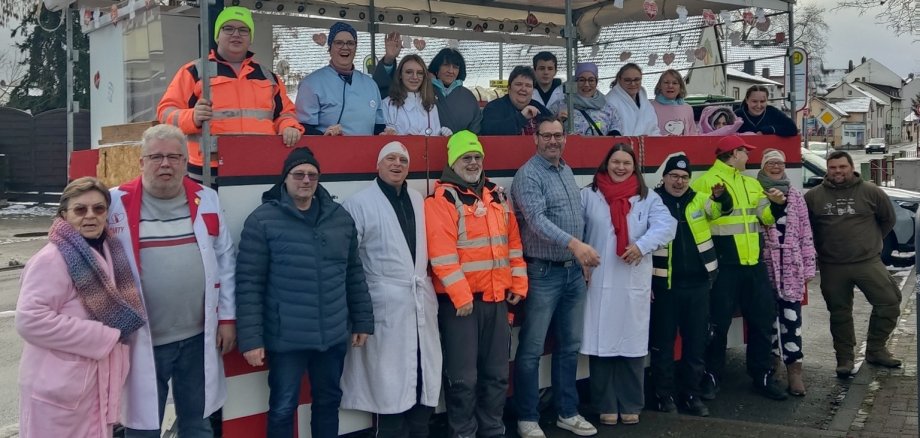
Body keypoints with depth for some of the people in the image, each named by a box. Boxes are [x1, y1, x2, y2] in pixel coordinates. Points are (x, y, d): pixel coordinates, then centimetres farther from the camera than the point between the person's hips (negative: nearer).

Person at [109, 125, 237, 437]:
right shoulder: (118, 204, -5)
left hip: (198, 338, 3)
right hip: (142, 341, -3)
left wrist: (227, 317, 6)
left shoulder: (206, 200, 4)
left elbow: (224, 262, 7)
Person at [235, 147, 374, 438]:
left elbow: (354, 273, 12)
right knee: (283, 408, 8)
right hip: (286, 338, -4)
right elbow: (249, 284, -9)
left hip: (334, 335, 4)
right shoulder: (262, 220, -8)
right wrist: (251, 338, -12)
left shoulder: (341, 217, 6)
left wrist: (363, 322, 11)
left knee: (329, 402, 18)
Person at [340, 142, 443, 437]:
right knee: (391, 379, 0)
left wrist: (428, 286, 15)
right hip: (387, 302, -6)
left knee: (426, 374, 11)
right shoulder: (359, 203, -4)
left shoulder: (418, 201, 15)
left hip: (422, 298, 6)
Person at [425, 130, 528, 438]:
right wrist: (461, 296, -19)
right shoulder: (441, 199, -8)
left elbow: (513, 242, 15)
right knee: (463, 376, -1)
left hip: (497, 297, 6)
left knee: (496, 372, 14)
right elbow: (442, 253, -16)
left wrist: (518, 284, 8)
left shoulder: (498, 196, 13)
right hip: (460, 300, -6)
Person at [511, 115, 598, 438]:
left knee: (570, 346, 15)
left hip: (574, 271, 8)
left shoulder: (567, 171, 13)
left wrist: (582, 257, 15)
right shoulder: (528, 175, -12)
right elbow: (537, 220, -26)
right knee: (531, 350, 0)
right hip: (543, 273, -8)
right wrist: (573, 244, -37)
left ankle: (567, 412, 27)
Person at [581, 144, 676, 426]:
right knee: (601, 343, 2)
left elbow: (666, 225, -8)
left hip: (634, 282, 1)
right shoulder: (588, 195, 5)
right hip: (598, 281, -1)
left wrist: (642, 245, -24)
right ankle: (606, 405, 16)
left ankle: (630, 405, 21)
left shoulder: (648, 198, 7)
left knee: (633, 345, 7)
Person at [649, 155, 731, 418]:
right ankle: (664, 395, 17)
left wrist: (721, 196, -28)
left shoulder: (699, 200, 9)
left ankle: (691, 393, 22)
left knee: (696, 342, 10)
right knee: (662, 343, 5)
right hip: (664, 285, -4)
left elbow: (721, 209, -5)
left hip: (697, 284, 4)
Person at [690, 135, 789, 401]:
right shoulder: (705, 183, -6)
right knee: (718, 324, 0)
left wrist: (777, 204, -6)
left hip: (753, 263, 7)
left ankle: (762, 377, 24)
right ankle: (711, 377, 12)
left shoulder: (752, 184, 17)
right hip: (723, 266, -7)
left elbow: (766, 217, 12)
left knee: (762, 320, 12)